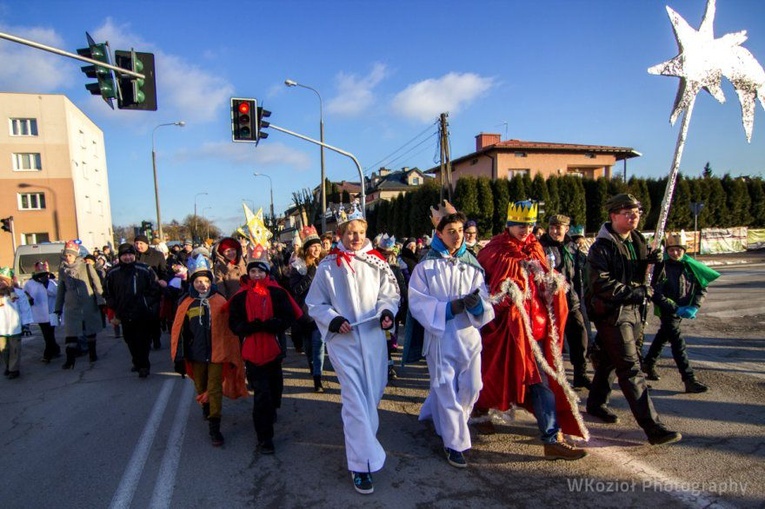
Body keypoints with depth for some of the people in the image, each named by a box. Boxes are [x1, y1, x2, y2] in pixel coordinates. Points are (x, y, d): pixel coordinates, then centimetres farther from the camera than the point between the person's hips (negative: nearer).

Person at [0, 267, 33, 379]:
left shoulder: (18, 293, -6)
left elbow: (25, 310, -4)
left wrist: (25, 325, -5)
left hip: (14, 327, -4)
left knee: (14, 349, 3)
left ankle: (14, 370, 10)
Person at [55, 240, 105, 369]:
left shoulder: (86, 267, -5)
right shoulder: (62, 270, 5)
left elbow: (97, 284, -4)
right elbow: (60, 290, 13)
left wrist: (100, 301, -6)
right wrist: (58, 307, 14)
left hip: (89, 305, -2)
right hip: (71, 307, 2)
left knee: (91, 331, 12)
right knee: (70, 334, -4)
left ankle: (92, 354, 28)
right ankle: (70, 360, 1)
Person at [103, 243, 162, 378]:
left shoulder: (144, 270, -7)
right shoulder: (112, 273, 3)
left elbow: (155, 289, 0)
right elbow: (108, 293, 14)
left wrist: (149, 305, -4)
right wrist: (114, 309, 7)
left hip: (143, 314, -4)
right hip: (125, 315, 4)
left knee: (143, 340, -2)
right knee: (130, 340, 13)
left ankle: (143, 366, 8)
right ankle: (137, 362, 29)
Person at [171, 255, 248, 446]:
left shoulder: (219, 301, -9)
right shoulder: (186, 303, -5)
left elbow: (228, 328, -5)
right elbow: (179, 331, -1)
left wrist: (231, 354, -3)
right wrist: (179, 356, 1)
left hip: (216, 352, -3)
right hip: (195, 354, 3)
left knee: (215, 389, -2)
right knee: (201, 387, 21)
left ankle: (214, 428, 6)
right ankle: (206, 407, 50)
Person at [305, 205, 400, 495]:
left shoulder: (377, 262, 2)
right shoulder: (328, 266, -4)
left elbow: (390, 294, 7)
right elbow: (315, 304, 1)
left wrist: (387, 312, -13)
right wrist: (334, 321, -15)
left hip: (374, 337, 4)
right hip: (343, 340, -3)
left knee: (373, 393, 16)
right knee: (355, 398, -4)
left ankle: (357, 434, 44)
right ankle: (361, 464, 5)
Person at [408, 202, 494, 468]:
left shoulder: (471, 264, 5)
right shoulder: (426, 266, -4)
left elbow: (484, 302, 2)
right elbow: (417, 302, -9)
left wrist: (477, 304, -22)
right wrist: (450, 307, -20)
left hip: (469, 334, 4)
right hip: (440, 335, -4)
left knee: (470, 387, 11)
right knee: (447, 390, 1)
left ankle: (435, 415, 39)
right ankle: (455, 443, 19)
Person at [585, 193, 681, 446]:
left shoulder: (638, 241, 12)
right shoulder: (602, 247, -14)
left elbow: (639, 276, 16)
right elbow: (601, 284, -21)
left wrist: (652, 261, -4)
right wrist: (636, 291, -19)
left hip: (633, 310, 8)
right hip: (611, 312, -8)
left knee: (609, 360, 20)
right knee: (631, 369, -7)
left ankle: (596, 403, 36)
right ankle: (653, 427, -4)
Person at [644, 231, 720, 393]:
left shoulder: (690, 266, -2)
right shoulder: (662, 267, -15)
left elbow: (702, 288, 1)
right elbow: (656, 294, -18)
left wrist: (694, 307, -14)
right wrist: (676, 309, -24)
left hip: (682, 311, 6)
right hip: (667, 312, -6)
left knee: (663, 337, 21)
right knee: (678, 343, -11)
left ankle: (648, 364, 39)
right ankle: (689, 380, -10)